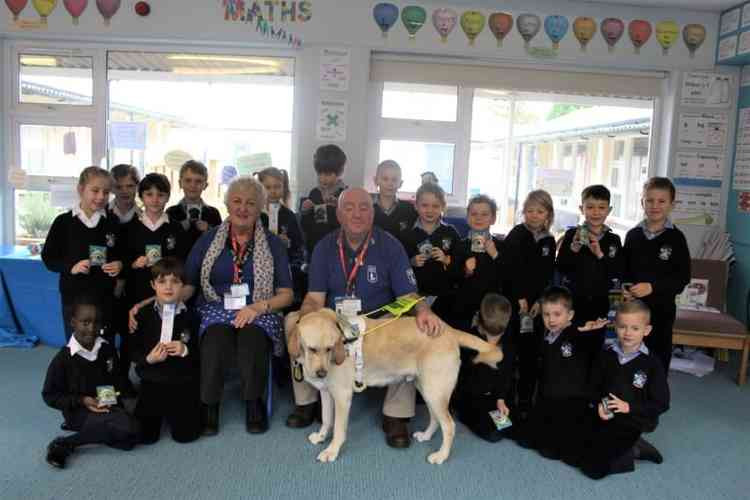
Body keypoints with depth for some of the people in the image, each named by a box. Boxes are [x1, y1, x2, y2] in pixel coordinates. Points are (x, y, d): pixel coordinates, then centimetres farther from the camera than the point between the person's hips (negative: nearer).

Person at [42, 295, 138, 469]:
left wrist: (117, 391, -5)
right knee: (126, 428, -27)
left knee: (128, 440, -18)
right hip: (79, 410, -5)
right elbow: (49, 396, -6)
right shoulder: (63, 359, -13)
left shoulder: (107, 349, 0)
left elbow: (117, 376, 17)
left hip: (109, 406, 5)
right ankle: (65, 444, -13)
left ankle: (85, 430, 2)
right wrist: (81, 401, -18)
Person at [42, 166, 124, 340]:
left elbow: (122, 256, 11)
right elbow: (48, 257, 0)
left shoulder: (112, 223, 3)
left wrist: (120, 265, -10)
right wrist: (71, 267, -16)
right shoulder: (64, 222, -3)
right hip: (74, 297, -1)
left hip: (105, 297, 2)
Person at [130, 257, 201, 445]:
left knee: (185, 434, -9)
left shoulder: (191, 315, -3)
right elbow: (133, 352, 4)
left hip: (184, 381, -1)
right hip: (153, 380, 1)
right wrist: (148, 359, -16)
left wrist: (186, 351, -20)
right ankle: (159, 410, 27)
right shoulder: (143, 315, 0)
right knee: (145, 436, -5)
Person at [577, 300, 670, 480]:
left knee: (593, 468, -15)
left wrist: (629, 407, -18)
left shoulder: (652, 364, -10)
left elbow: (661, 403, -9)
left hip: (632, 422, -5)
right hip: (605, 416, 5)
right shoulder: (606, 356, 1)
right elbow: (595, 387, 11)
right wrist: (599, 405, -9)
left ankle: (632, 451, 9)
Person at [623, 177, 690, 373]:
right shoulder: (633, 235, 4)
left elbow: (683, 277, -8)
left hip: (661, 308, -3)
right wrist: (624, 288, -8)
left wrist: (652, 287, -19)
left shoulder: (676, 238, -6)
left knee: (658, 357, 6)